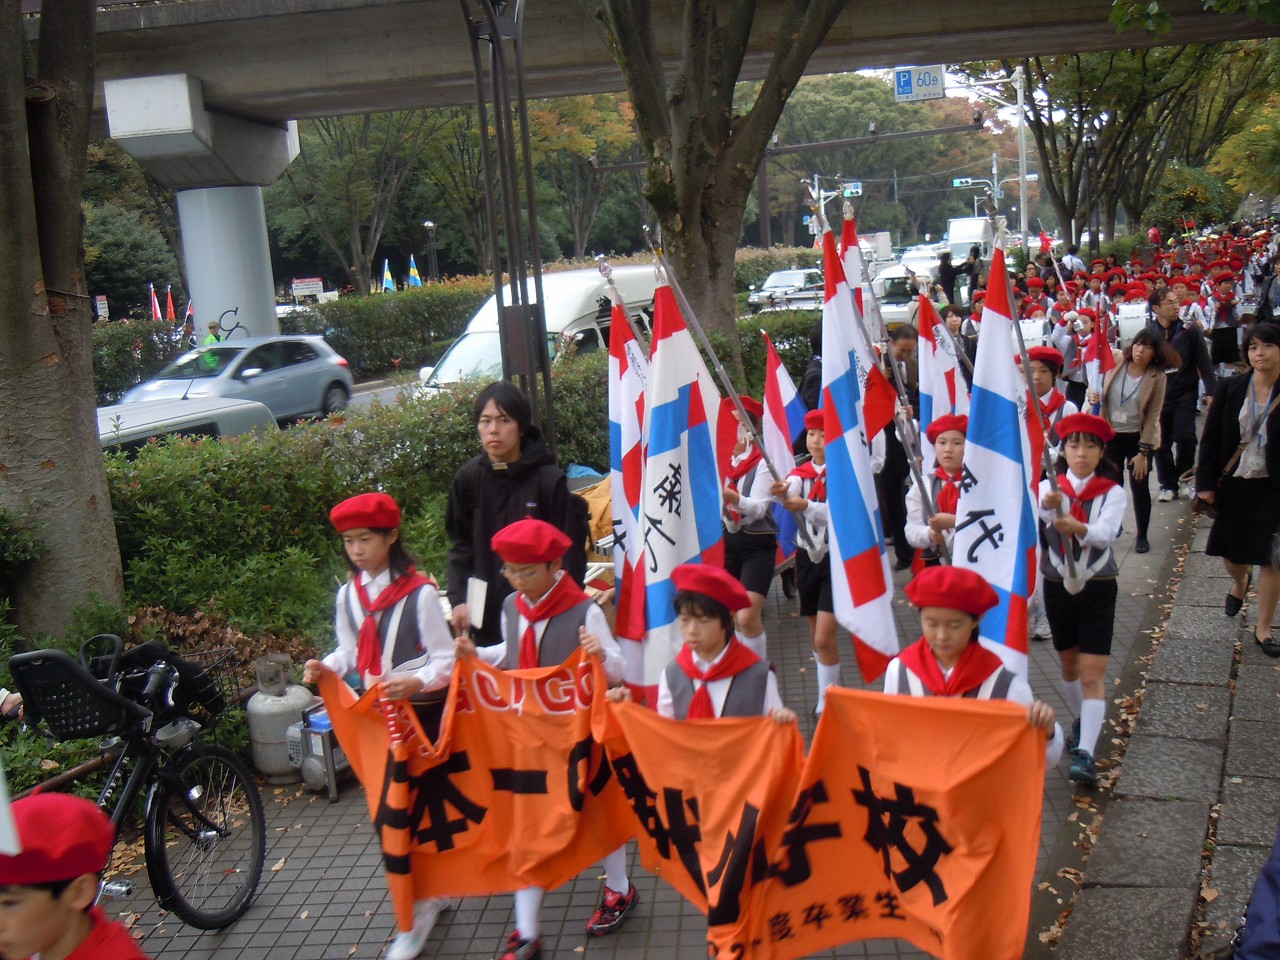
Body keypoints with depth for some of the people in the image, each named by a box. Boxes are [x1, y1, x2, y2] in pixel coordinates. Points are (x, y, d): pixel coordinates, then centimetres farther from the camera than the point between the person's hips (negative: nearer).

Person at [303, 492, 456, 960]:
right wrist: (326, 667, -9)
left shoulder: (419, 592, -17)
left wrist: (415, 682, -31)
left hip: (421, 713, -6)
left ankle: (421, 908, 13)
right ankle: (428, 894, 28)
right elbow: (351, 651, 11)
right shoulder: (347, 594, 1)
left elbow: (445, 660, -13)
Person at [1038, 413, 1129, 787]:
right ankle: (1082, 720, 43)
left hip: (1097, 588, -2)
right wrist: (1048, 506, -51)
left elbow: (1105, 533, -27)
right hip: (1057, 586, 3)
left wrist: (1079, 528, -48)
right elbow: (1035, 511, -27)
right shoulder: (1048, 487, -4)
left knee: (1092, 674, -9)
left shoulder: (1113, 493, -8)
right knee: (1069, 665, 19)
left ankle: (1085, 753, -12)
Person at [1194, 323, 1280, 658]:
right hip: (1233, 483, 2)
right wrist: (1205, 483, -4)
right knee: (1230, 549, 13)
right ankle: (1239, 583, 50)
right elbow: (1211, 438, 0)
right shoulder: (1231, 388, -2)